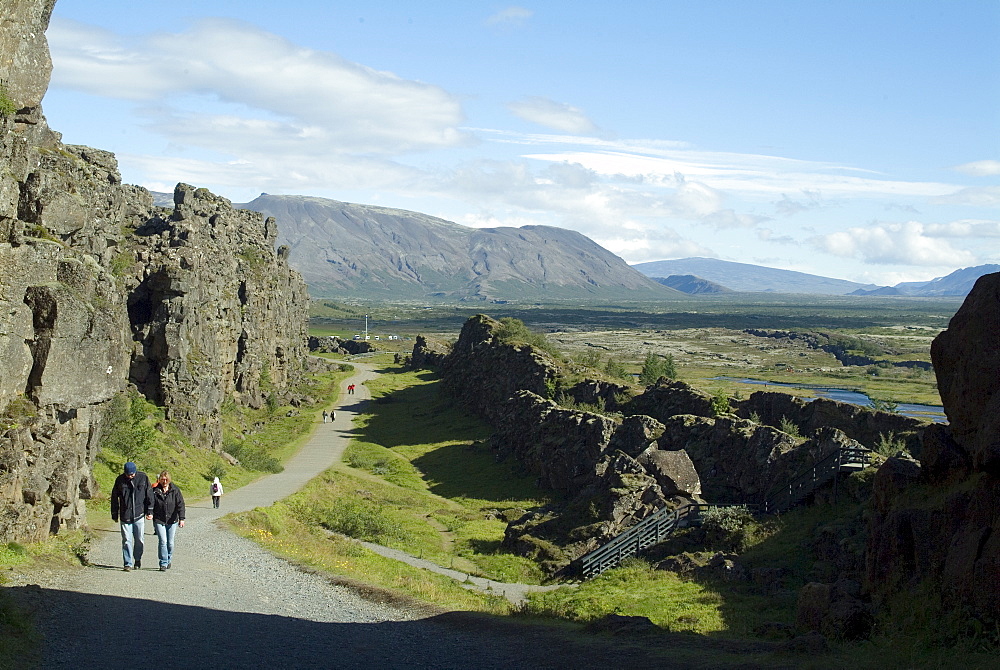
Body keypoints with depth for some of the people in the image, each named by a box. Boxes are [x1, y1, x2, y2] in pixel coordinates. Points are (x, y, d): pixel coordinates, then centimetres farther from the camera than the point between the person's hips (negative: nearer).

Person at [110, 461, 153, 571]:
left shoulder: (143, 477, -3)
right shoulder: (120, 480, -2)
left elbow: (149, 494, 5)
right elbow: (114, 497, 7)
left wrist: (149, 511, 3)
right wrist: (114, 514, 7)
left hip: (139, 515, 0)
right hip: (125, 516, 0)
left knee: (139, 540, 7)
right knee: (126, 540, -3)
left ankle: (137, 559, 26)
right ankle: (128, 563, 0)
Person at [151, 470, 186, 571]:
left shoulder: (175, 490, -3)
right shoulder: (155, 491, -4)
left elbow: (180, 504, -7)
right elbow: (151, 504, 2)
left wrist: (181, 518, -15)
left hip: (172, 520, 1)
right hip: (159, 520, -1)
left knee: (170, 543, 7)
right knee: (163, 541, -11)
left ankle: (168, 560, 29)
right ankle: (163, 563, -4)